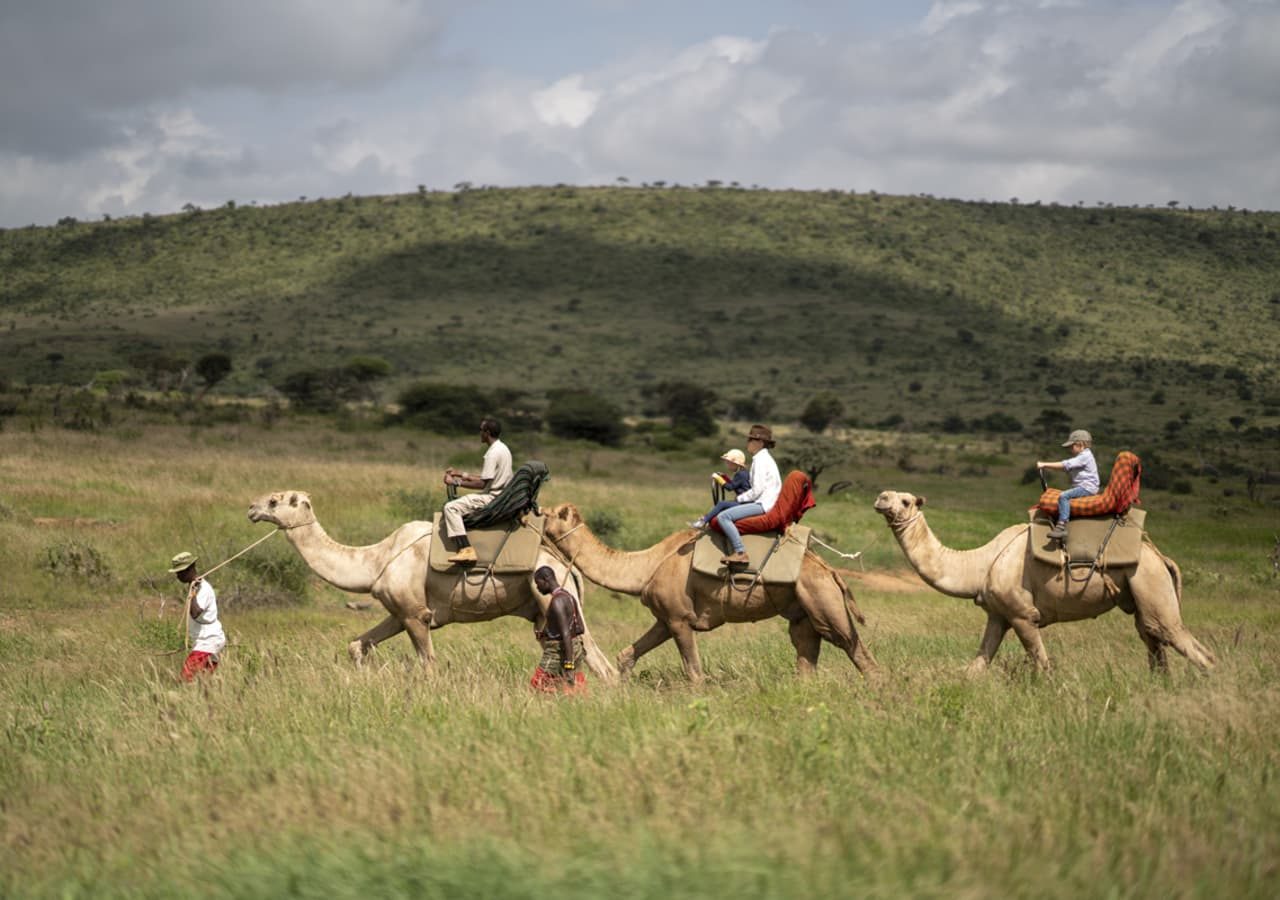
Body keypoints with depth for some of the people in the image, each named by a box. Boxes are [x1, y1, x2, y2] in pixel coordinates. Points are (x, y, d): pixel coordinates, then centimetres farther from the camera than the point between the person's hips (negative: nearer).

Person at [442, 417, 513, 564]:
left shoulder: (493, 453, -18)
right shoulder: (502, 449, 14)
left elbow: (482, 484, -21)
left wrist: (456, 482, -14)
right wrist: (460, 474, 18)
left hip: (492, 498, -11)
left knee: (451, 507, -17)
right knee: (457, 503, 26)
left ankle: (466, 549, -27)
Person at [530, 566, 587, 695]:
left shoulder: (557, 602, -17)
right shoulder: (568, 596, 13)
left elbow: (566, 634, -23)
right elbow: (581, 628, 19)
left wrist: (569, 666, -26)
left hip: (558, 651, -9)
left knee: (537, 686, -4)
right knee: (577, 692, 7)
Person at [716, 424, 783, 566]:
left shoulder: (761, 460, -12)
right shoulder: (765, 458, 20)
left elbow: (757, 490, -18)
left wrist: (739, 498, -4)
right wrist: (742, 497, 16)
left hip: (762, 505, -11)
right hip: (764, 502, 11)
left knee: (723, 517, -24)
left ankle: (740, 553, -29)